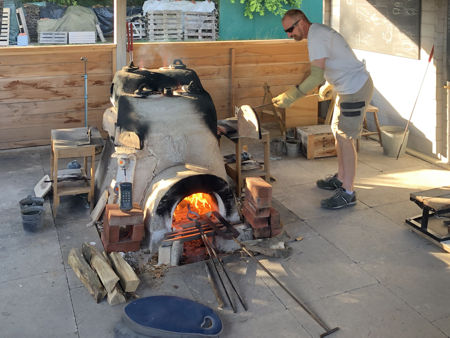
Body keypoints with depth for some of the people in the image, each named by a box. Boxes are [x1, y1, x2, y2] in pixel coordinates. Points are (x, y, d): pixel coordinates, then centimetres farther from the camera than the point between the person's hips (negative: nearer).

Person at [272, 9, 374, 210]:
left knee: (345, 138, -9)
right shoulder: (318, 32, 12)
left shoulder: (316, 37, -20)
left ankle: (347, 193, -3)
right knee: (338, 132, 17)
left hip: (356, 88, -11)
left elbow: (316, 76, -27)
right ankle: (341, 178, 29)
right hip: (348, 87, 11)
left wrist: (290, 96, -26)